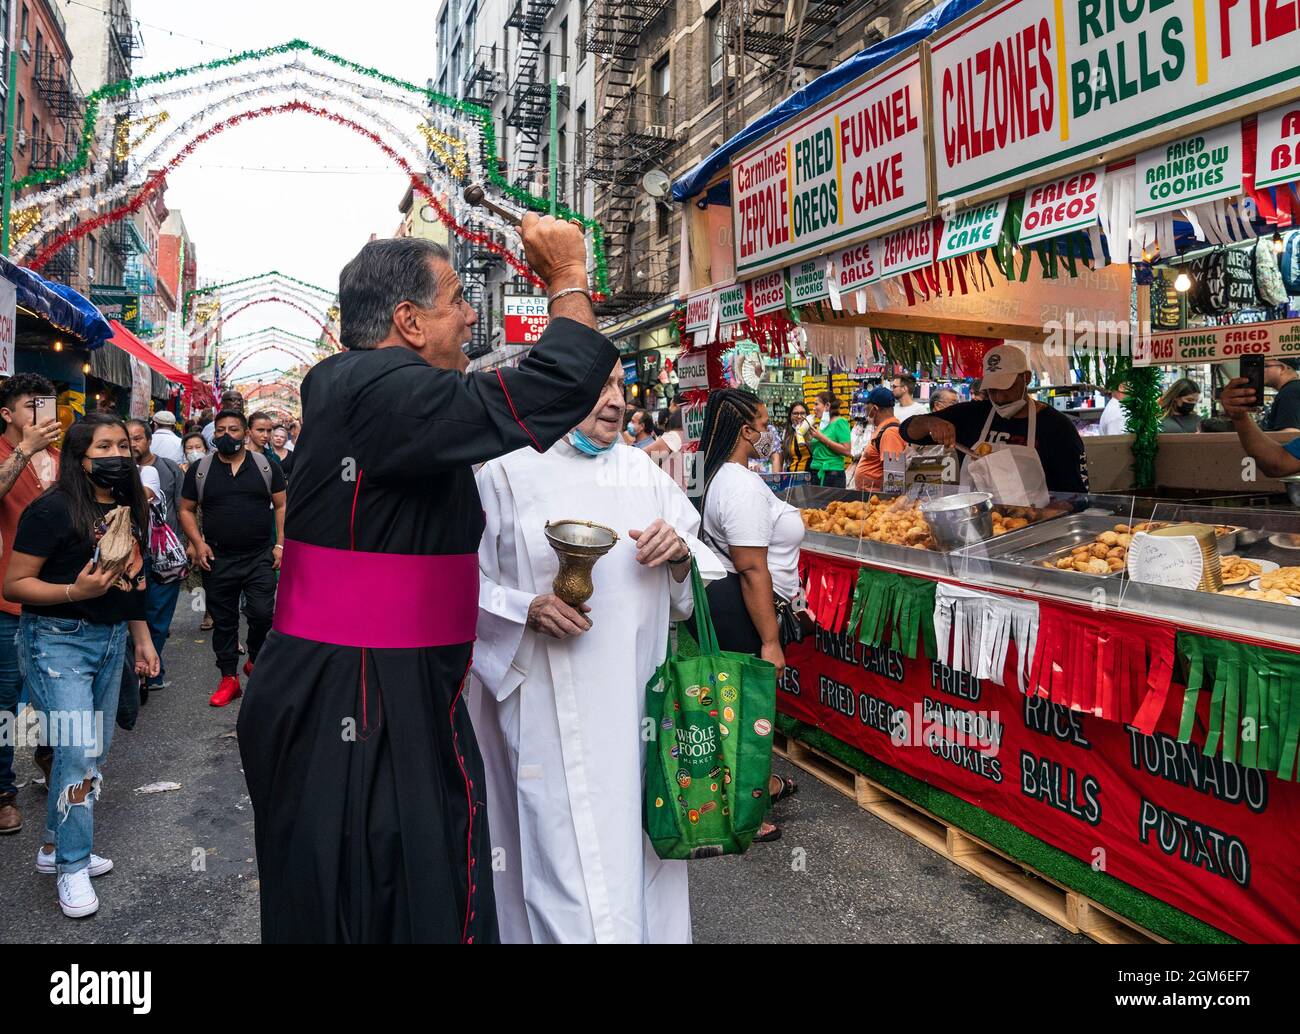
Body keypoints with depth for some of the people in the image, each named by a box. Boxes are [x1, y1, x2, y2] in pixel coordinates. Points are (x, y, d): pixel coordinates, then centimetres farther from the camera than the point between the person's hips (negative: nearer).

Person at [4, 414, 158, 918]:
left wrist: (142, 639, 17)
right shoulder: (54, 509, -14)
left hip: (111, 639, 8)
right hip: (58, 640, -7)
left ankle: (54, 847, 28)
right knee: (77, 750, -9)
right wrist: (75, 591, -28)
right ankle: (73, 868, 6)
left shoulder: (130, 508, 8)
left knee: (94, 751, 12)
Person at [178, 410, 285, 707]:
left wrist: (280, 544, -4)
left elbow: (282, 506, 4)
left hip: (260, 557, -1)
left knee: (262, 614, -8)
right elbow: (187, 510, 11)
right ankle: (229, 679, 19)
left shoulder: (264, 465, 3)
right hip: (217, 560, 2)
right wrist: (198, 543, -3)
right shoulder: (200, 469, 6)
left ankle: (255, 661, 19)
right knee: (223, 621, 8)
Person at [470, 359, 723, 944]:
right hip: (552, 708, -3)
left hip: (638, 696, 4)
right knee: (567, 847, -3)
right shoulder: (507, 474, -1)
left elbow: (704, 571, 14)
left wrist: (680, 554, -8)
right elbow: (468, 584, 0)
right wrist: (529, 610, -16)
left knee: (640, 836, 11)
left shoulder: (644, 471, 10)